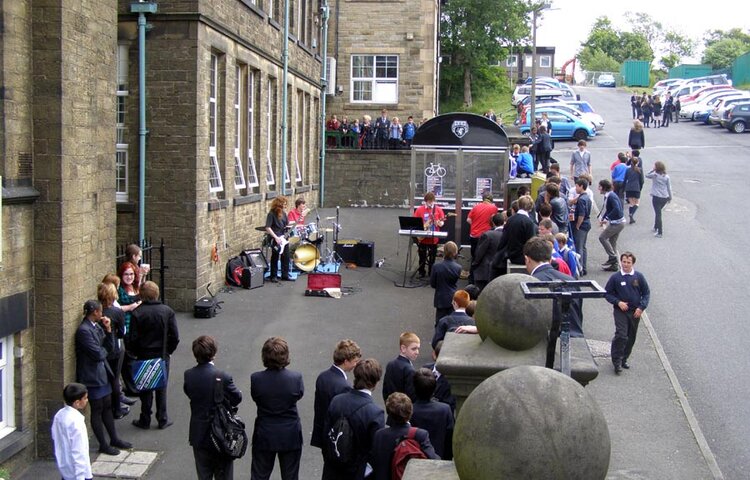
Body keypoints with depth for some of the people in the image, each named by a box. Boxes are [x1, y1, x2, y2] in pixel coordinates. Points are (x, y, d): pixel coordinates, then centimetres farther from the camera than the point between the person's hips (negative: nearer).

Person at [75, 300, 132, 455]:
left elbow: (110, 347, 8)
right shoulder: (84, 330, -21)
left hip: (102, 373, 9)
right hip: (92, 376, -9)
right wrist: (104, 350, -2)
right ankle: (103, 445, 14)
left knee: (107, 407, 17)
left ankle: (114, 439, 29)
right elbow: (98, 354, -23)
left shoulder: (97, 326, 7)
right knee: (97, 410, 4)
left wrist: (108, 330, -3)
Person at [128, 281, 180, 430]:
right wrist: (168, 350, 8)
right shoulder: (167, 311, -9)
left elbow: (132, 339, -14)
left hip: (144, 356, -1)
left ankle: (145, 420, 20)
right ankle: (162, 420, 19)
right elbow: (175, 336, -7)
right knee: (161, 388, 13)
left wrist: (134, 353, 4)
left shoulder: (137, 313, -16)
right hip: (162, 356, 1)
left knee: (145, 389, 11)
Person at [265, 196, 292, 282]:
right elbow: (268, 228, -19)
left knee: (286, 257, 9)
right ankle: (273, 276, 10)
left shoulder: (283, 213, 8)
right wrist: (276, 237, -22)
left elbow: (287, 224, 16)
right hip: (275, 239, -7)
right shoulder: (271, 214, -14)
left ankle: (285, 275, 19)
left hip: (284, 238, 7)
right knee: (275, 258, 0)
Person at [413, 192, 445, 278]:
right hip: (422, 238, 0)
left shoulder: (438, 209, -2)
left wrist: (440, 223, -19)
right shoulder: (420, 209, -3)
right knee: (422, 257, 9)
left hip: (434, 238, 0)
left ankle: (431, 273, 20)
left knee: (432, 257, 8)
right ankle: (421, 273, 23)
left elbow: (442, 222, 2)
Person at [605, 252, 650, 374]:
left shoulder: (639, 277, -1)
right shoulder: (615, 277, -5)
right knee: (621, 335, -16)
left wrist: (641, 307, -6)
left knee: (631, 338, 11)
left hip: (635, 312, 3)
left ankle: (624, 359, 26)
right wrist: (618, 302, -12)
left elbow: (646, 293, 5)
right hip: (620, 311, -3)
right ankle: (617, 361, -7)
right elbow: (607, 293, 2)